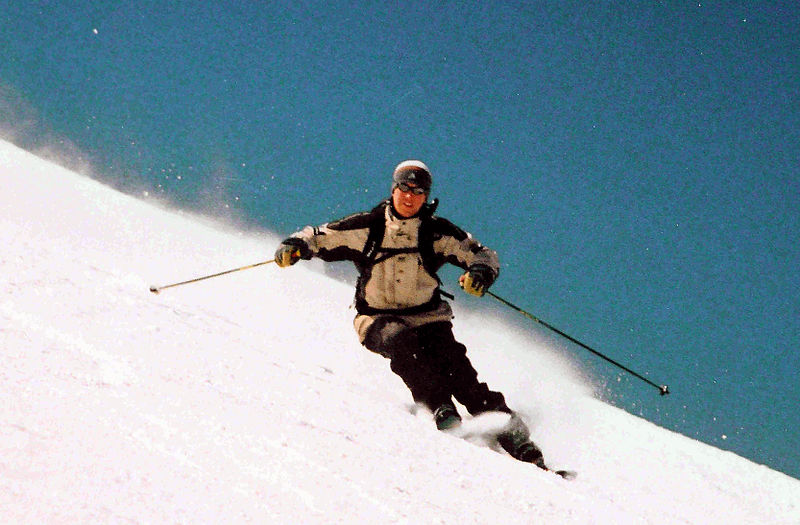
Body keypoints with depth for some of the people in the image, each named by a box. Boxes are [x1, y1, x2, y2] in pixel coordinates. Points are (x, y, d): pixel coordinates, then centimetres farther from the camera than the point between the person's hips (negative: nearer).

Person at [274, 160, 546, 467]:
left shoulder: (438, 232, -1)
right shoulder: (366, 228, -2)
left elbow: (484, 256, 4)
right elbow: (319, 237, 3)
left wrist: (480, 273, -19)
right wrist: (295, 246, -19)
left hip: (428, 317, 0)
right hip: (378, 320, 0)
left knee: (458, 373, -20)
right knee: (400, 340, -36)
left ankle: (514, 438, -20)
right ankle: (441, 411, -40)